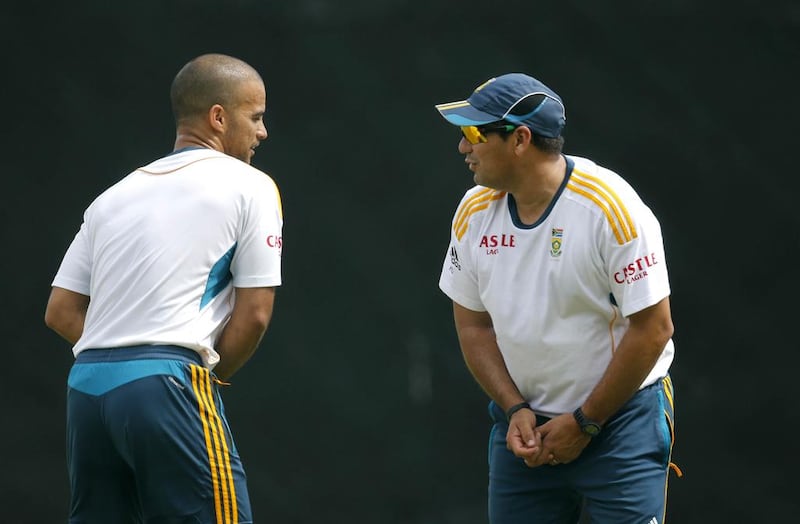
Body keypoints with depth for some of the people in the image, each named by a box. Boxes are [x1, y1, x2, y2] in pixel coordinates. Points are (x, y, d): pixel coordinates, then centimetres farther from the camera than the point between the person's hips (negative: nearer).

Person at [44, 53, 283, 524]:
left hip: (87, 382, 7)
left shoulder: (115, 196, 21)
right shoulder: (249, 186, 4)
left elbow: (61, 313, 17)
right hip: (167, 386, -7)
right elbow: (254, 315, -1)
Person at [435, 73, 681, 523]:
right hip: (523, 422, 5)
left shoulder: (611, 207, -18)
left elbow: (653, 329, -16)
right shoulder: (474, 212, 0)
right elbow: (474, 324, 9)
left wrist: (584, 423, -12)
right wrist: (515, 409, -5)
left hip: (621, 416, -5)